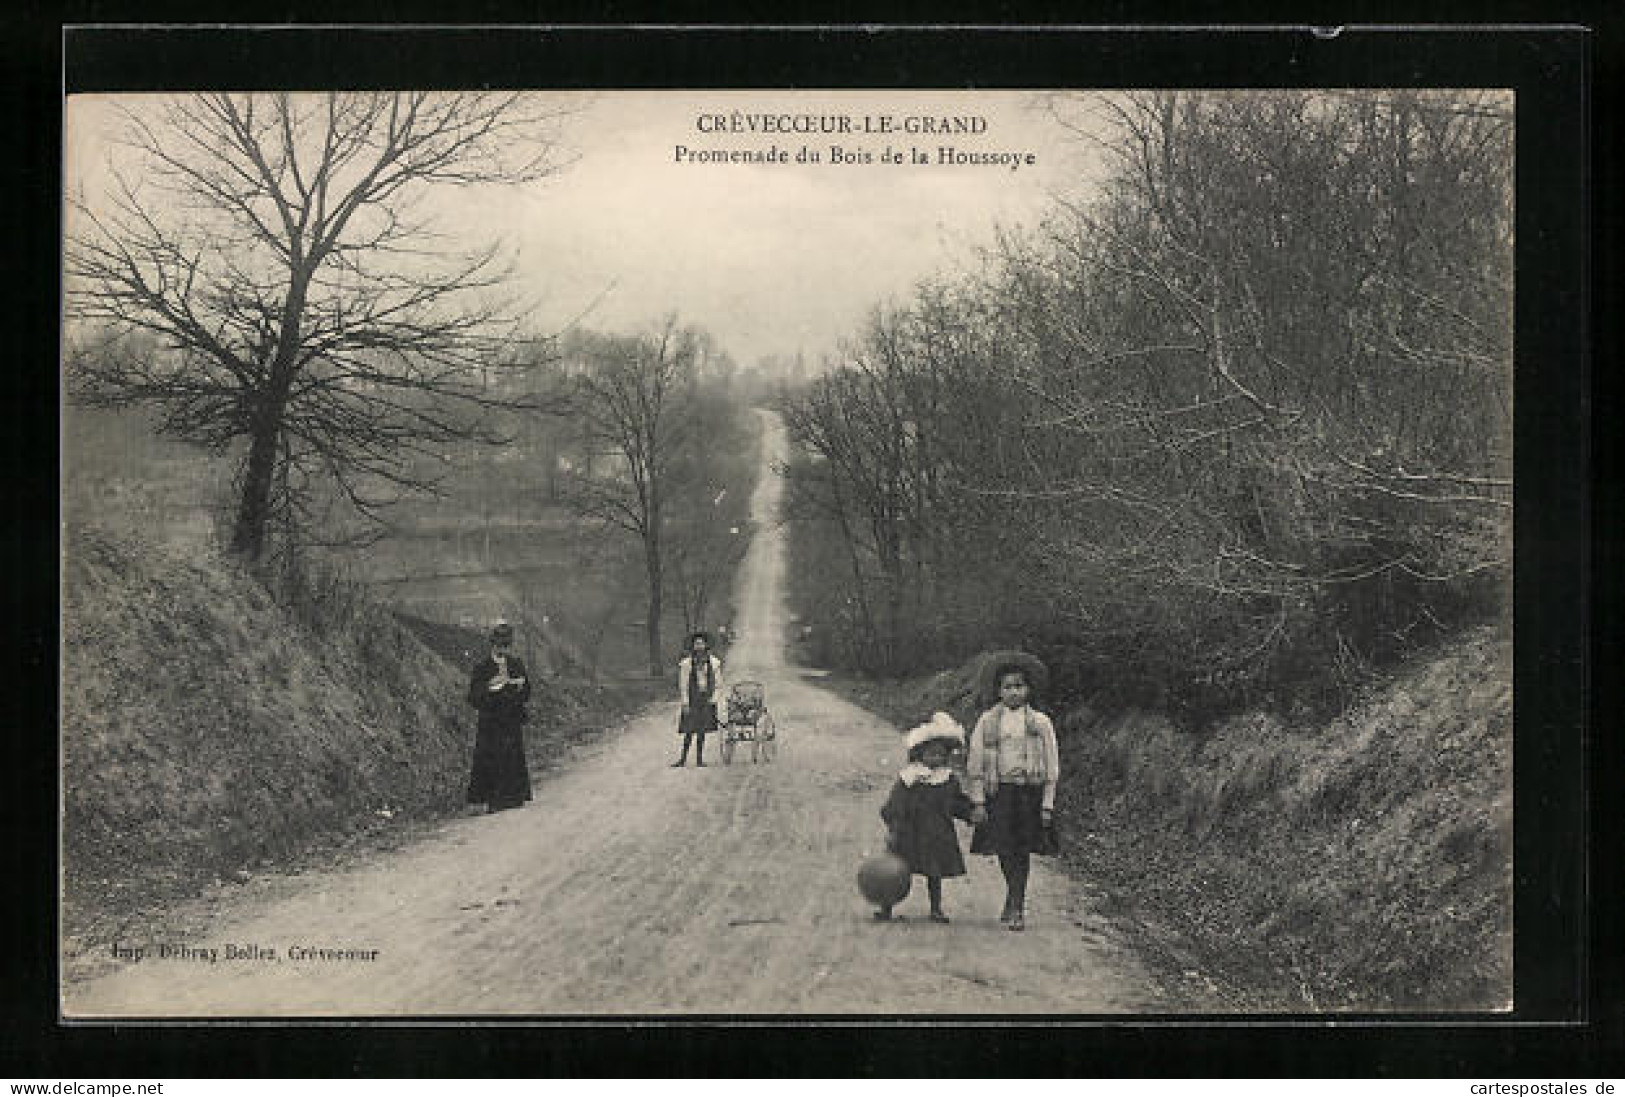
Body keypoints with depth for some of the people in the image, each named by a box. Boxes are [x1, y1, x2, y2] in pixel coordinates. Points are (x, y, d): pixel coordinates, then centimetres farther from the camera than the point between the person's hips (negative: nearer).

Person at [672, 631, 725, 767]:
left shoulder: (714, 662, 4)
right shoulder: (686, 663, -6)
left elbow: (718, 684, 8)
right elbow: (683, 685, -4)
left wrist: (715, 699, -2)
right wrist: (685, 703, -8)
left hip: (707, 700, 3)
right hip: (692, 700, -3)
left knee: (702, 731, 7)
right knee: (689, 731, -6)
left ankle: (699, 759, 12)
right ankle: (683, 759, 0)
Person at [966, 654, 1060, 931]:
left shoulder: (1041, 723, 5)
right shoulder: (987, 722, 5)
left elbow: (1051, 767, 7)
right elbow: (975, 763, 5)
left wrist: (1047, 805, 1)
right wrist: (977, 802, -1)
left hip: (1030, 792, 0)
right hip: (998, 792, 0)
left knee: (1022, 850, 1)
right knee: (1004, 849, -6)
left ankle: (1015, 905, 13)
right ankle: (1017, 902, 8)